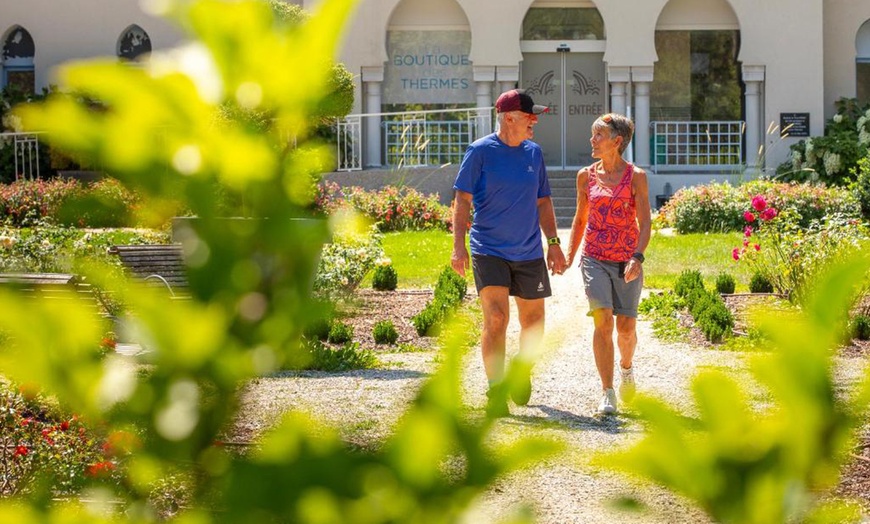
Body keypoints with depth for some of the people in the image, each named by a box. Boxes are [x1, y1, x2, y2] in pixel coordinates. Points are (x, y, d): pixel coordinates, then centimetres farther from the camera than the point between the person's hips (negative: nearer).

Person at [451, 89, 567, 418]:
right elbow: (462, 200, -5)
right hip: (489, 251, -5)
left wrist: (553, 242, 10)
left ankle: (521, 373, 37)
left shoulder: (534, 153, 9)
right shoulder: (480, 152, -5)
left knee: (533, 322, 10)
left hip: (530, 253, 5)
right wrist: (459, 246, -13)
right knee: (496, 319, -15)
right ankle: (495, 393, -10)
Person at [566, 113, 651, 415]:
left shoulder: (636, 177, -3)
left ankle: (626, 368, 37)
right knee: (603, 321, -14)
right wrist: (569, 255, 12)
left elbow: (645, 223, -8)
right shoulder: (586, 176, 6)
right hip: (595, 259, 1)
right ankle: (607, 395, -13)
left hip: (627, 262, -1)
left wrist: (637, 258, -22)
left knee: (626, 326, 3)